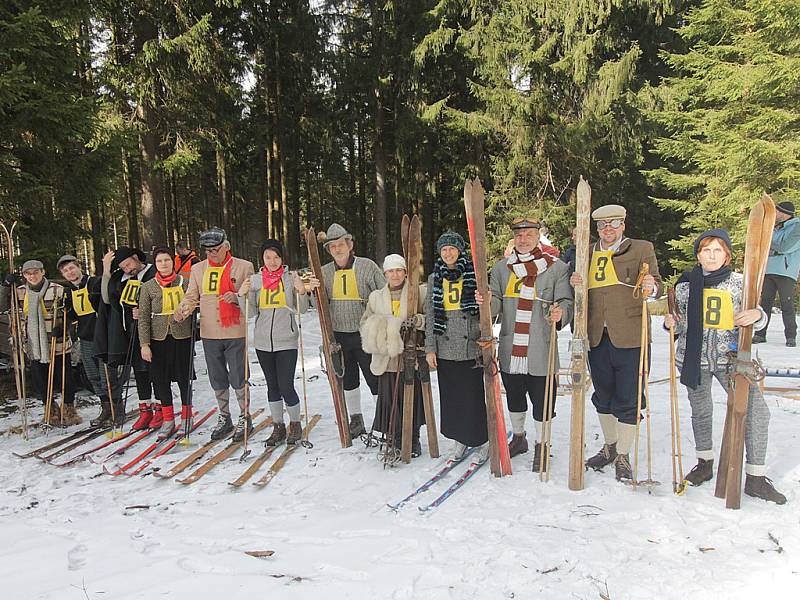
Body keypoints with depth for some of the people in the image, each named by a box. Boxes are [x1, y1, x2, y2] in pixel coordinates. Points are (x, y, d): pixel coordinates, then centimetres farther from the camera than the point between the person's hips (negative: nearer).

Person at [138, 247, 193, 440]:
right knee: (161, 379, 5)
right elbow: (143, 317, 1)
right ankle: (168, 419, 17)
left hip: (182, 337, -1)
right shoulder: (148, 287, 2)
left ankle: (186, 416, 21)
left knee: (184, 377, 4)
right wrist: (144, 344, -5)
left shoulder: (185, 282, 1)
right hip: (159, 338, 1)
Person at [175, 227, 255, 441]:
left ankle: (244, 418, 17)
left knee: (238, 378, 0)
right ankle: (224, 417, 29)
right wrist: (182, 310, -10)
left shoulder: (244, 267, -2)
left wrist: (237, 297, -20)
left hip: (235, 333, -4)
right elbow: (191, 297, 10)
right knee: (217, 379, 13)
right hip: (209, 334, 4)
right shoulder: (198, 269, 10)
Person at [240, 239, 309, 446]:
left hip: (286, 342, -3)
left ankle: (295, 425, 16)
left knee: (286, 386, -6)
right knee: (272, 385, 12)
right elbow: (251, 312, 4)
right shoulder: (255, 280, 6)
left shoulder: (291, 277, -1)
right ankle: (278, 427, 26)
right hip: (263, 342, 3)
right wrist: (242, 295, -12)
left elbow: (301, 310, -2)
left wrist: (301, 292, -20)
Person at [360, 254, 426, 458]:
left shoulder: (419, 292, 2)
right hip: (386, 358, 2)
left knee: (412, 398, 3)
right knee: (390, 400, 1)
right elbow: (366, 323, 15)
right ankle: (395, 439, 17)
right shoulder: (376, 297, 13)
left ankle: (413, 440, 20)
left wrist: (418, 321, -19)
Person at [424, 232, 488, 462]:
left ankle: (482, 441, 13)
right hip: (445, 348, 3)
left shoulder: (474, 274, 1)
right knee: (451, 397, 8)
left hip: (472, 346, -3)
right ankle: (459, 441, 23)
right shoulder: (434, 279, 10)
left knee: (474, 395, -3)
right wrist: (430, 348, 4)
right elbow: (430, 315, 9)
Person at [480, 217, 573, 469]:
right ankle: (518, 438, 41)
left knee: (542, 400, 6)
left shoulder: (557, 267, 0)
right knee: (514, 397, 19)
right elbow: (496, 305, 3)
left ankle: (540, 447, 26)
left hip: (541, 351, -3)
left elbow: (566, 302, -2)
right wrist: (488, 301, -20)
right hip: (510, 350, 3)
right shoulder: (501, 267, 8)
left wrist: (560, 312, -24)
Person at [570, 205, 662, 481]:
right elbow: (581, 292, 17)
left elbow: (656, 285, -4)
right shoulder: (587, 253, 14)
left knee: (628, 399, 1)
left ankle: (623, 456, 16)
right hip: (597, 337, 4)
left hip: (630, 337, -4)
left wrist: (651, 288, -27)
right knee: (603, 396, 16)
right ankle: (609, 446, 34)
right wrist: (575, 283, -5)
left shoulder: (641, 249, 3)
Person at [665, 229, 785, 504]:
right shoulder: (685, 284, 4)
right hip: (694, 357, 1)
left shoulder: (739, 282, 1)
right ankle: (705, 463, 35)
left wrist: (757, 315, -15)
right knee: (701, 411, 13)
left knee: (757, 411, -10)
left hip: (730, 357, -1)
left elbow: (757, 318, 8)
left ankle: (755, 478, 3)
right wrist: (672, 323, -9)